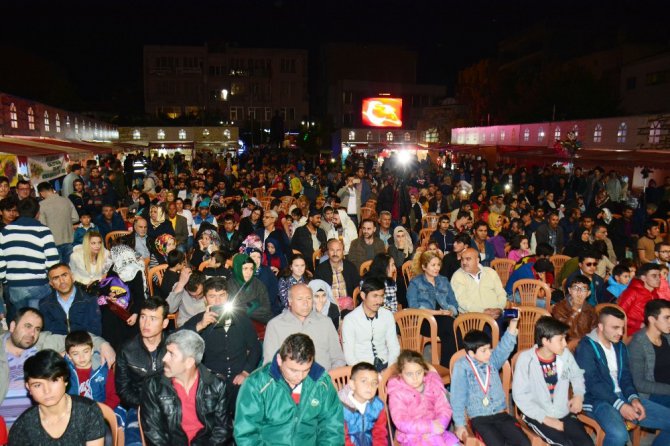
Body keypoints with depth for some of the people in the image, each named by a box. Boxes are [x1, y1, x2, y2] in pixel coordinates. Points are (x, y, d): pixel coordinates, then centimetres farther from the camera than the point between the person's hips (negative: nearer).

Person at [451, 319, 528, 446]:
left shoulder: (492, 360, 8)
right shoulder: (461, 367, -6)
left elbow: (505, 346, -4)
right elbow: (458, 397, -4)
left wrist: (513, 322, -19)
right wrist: (460, 424, -6)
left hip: (501, 414, 5)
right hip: (479, 419, -5)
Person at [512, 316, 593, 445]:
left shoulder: (565, 354, -2)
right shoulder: (526, 359, -16)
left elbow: (577, 375, 18)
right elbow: (520, 395, -15)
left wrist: (579, 395, -1)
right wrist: (545, 419, -18)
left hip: (563, 413, 5)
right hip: (538, 416, -5)